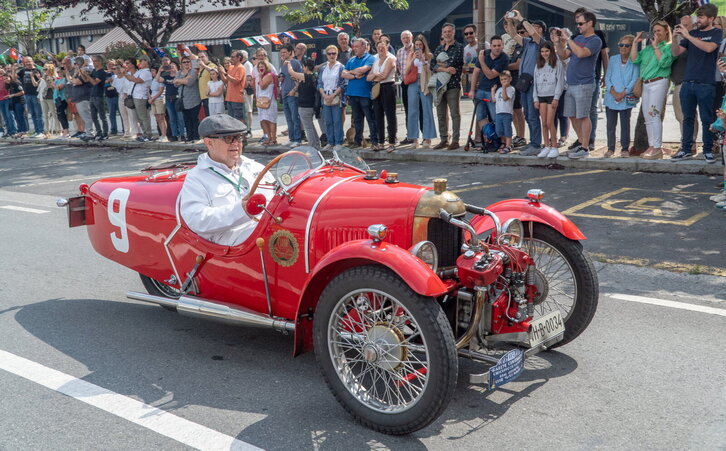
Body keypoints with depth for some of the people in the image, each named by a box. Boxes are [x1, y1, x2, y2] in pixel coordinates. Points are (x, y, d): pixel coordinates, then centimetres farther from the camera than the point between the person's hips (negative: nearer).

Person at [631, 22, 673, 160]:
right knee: (647, 117, 6)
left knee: (653, 115, -14)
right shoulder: (648, 48, 20)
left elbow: (664, 63, -14)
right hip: (645, 84, 7)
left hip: (659, 82, -7)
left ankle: (657, 148, -13)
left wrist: (656, 46, -10)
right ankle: (651, 146, 12)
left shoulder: (668, 46, 1)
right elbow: (634, 59, 12)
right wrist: (636, 42, 8)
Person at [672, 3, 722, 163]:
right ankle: (686, 150, 12)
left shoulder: (717, 33, 2)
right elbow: (676, 52, 9)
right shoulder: (693, 33, 14)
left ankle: (708, 150, 7)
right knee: (688, 118, 7)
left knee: (707, 119, 0)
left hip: (706, 85, -4)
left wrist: (687, 36, -19)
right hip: (687, 83, 4)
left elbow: (709, 48, -18)